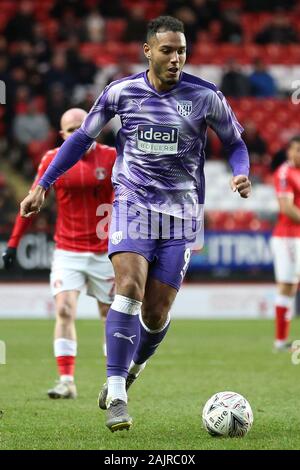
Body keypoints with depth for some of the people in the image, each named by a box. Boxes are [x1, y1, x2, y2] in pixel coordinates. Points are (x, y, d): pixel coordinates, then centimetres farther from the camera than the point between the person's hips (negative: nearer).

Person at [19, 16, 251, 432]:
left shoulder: (206, 97, -4)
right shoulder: (121, 92, -2)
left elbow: (235, 143, 10)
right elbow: (82, 138, 10)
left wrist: (242, 175, -11)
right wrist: (43, 185, 8)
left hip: (181, 212, 1)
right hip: (132, 204, -1)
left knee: (156, 312, -2)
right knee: (129, 287, -23)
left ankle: (131, 368, 31)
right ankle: (116, 395, -21)